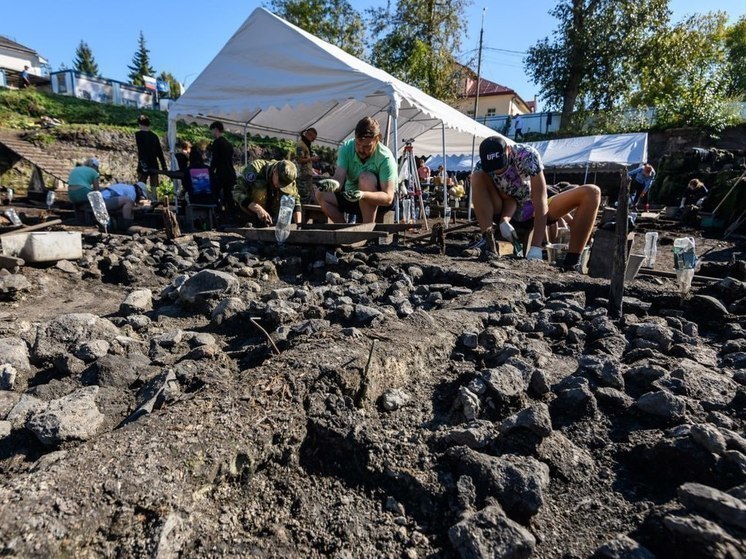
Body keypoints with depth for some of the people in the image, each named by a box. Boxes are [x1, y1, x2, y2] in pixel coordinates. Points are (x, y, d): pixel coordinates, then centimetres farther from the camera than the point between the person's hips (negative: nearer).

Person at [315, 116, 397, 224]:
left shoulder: (385, 158, -24)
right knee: (321, 194, -14)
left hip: (378, 202, -4)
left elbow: (388, 198, -30)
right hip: (351, 196, 5)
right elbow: (338, 178, -22)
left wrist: (363, 195, -47)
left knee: (366, 178, -33)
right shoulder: (346, 148, -12)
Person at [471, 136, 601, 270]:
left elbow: (540, 202, -33)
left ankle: (571, 263, -28)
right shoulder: (481, 167, -20)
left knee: (592, 193, -23)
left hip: (535, 209, 0)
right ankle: (488, 243, -30)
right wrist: (502, 221, -41)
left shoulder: (527, 155, -28)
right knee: (476, 178, -25)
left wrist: (535, 247, -41)